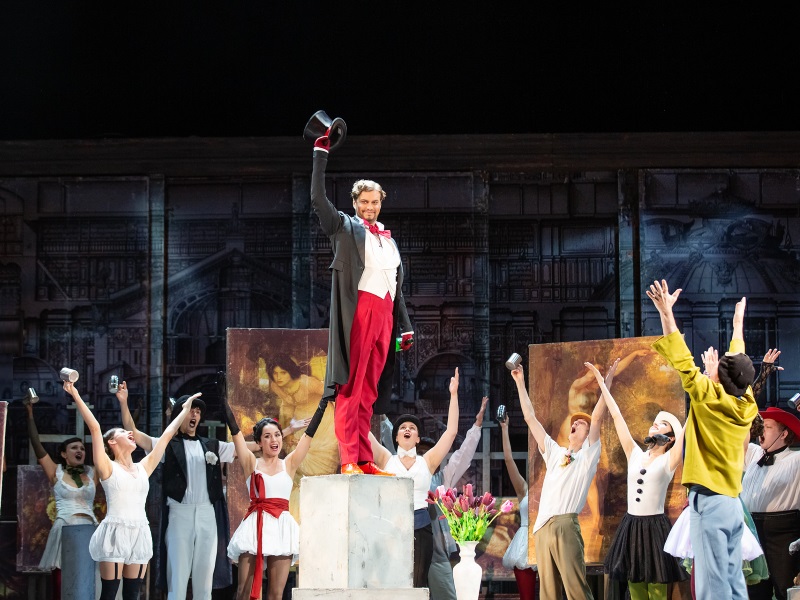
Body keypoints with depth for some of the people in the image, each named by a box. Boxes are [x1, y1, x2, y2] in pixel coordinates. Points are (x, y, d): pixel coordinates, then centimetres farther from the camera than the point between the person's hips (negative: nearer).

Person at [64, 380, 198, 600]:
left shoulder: (143, 468, 15)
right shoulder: (108, 468, 1)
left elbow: (168, 434, 22)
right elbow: (94, 428, -7)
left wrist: (186, 408, 28)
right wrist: (76, 396, -11)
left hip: (139, 535, 5)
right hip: (115, 533, -5)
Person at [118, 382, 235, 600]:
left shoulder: (212, 446, 14)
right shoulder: (168, 444, 6)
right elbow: (133, 434, -3)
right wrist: (123, 402, -15)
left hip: (207, 515, 3)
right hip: (179, 514, -3)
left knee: (205, 576, 6)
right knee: (178, 575, -2)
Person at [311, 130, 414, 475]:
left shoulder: (389, 239, 24)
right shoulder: (345, 228, 9)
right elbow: (317, 199, -4)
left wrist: (405, 326, 17)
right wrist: (321, 154, -5)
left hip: (385, 315, 6)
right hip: (358, 311, -6)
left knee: (368, 393, 5)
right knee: (351, 386, -11)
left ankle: (365, 461, 3)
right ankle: (348, 460, -16)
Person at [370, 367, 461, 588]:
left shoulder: (427, 462, 10)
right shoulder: (386, 460, 9)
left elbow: (451, 431, 5)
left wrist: (453, 394, 3)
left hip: (420, 528, 0)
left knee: (417, 585, -1)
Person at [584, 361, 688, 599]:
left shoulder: (669, 461, -2)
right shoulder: (635, 455, 10)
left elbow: (682, 432, -20)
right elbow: (617, 416, 12)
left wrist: (670, 418, 1)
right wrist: (600, 381, 13)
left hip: (654, 528, -5)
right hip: (631, 526, 5)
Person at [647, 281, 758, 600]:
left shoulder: (711, 399, -12)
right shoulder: (746, 405, 6)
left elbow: (682, 362, -14)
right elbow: (739, 365, 22)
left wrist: (666, 313, -11)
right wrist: (738, 322, 37)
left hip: (709, 501, -7)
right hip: (732, 502, 7)